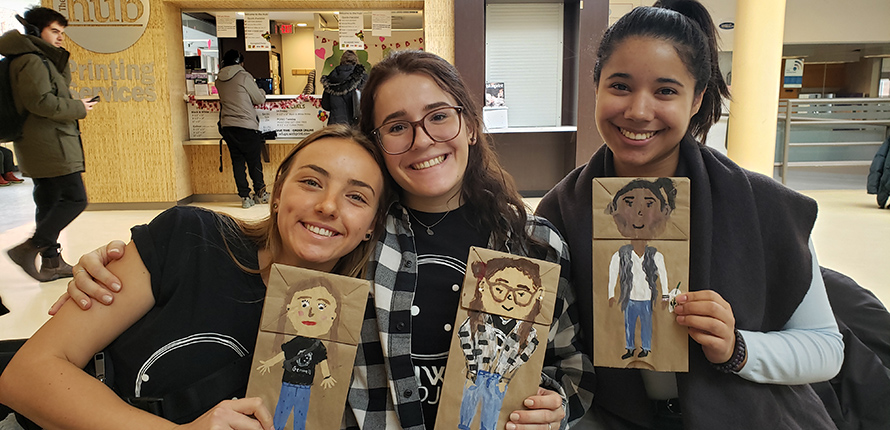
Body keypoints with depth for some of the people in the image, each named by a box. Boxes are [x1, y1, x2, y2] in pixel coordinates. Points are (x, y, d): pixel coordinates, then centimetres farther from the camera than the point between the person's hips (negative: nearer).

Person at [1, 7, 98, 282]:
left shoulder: (41, 59, 19)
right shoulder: (31, 61, -12)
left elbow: (63, 82, 22)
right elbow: (41, 102, -21)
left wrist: (58, 54, 13)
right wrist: (79, 108, -11)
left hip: (44, 146, 11)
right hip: (50, 146, -11)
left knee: (50, 204, 12)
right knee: (75, 199, -10)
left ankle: (51, 263, 17)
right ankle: (28, 249, -9)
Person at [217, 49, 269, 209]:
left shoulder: (219, 80, 9)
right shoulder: (244, 76, -8)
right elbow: (260, 100, -2)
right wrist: (260, 90, 19)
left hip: (227, 126, 5)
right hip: (246, 125, -5)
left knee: (237, 161, 8)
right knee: (254, 160, 8)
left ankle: (245, 197, 8)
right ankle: (260, 192, 18)